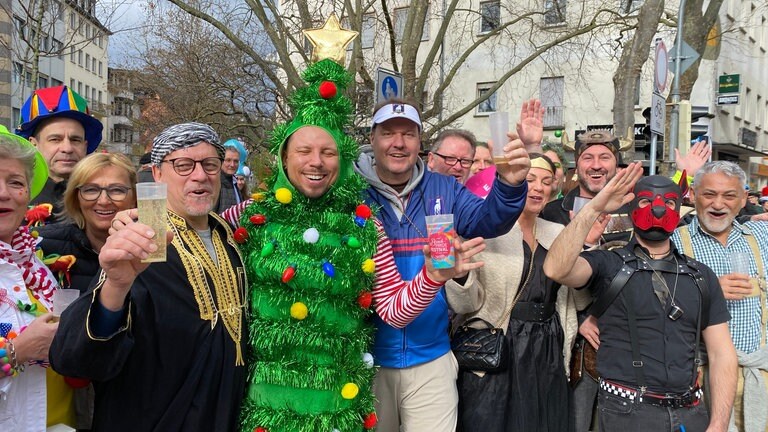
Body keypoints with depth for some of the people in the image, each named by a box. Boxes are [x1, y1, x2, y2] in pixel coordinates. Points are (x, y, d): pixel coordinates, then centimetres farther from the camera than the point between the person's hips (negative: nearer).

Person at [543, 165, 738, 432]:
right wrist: (594, 209, -25)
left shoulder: (701, 277, 8)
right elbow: (556, 269, -24)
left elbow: (721, 354, 6)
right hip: (627, 410, -3)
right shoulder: (607, 265, -4)